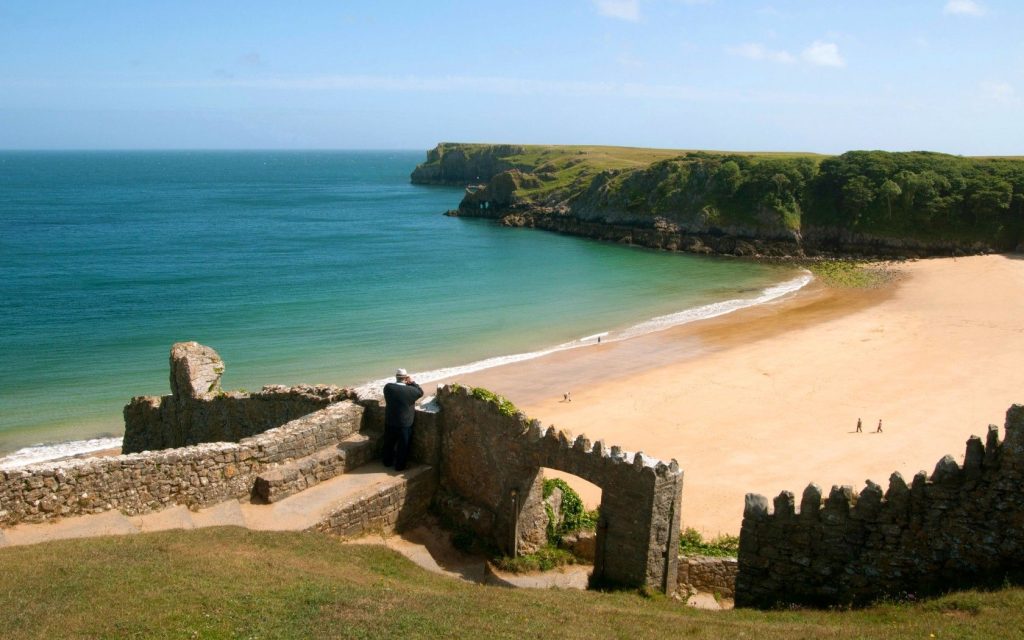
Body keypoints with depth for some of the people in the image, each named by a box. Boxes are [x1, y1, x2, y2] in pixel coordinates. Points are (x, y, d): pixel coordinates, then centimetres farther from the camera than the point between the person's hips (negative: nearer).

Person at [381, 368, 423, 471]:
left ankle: (387, 461, 36)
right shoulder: (410, 390, -21)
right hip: (405, 424, -4)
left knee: (389, 443, 21)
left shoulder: (388, 387, -11)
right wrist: (412, 382, 0)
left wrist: (409, 383, 3)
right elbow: (420, 392, -2)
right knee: (403, 446, 12)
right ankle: (400, 466, 21)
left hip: (390, 422, 4)